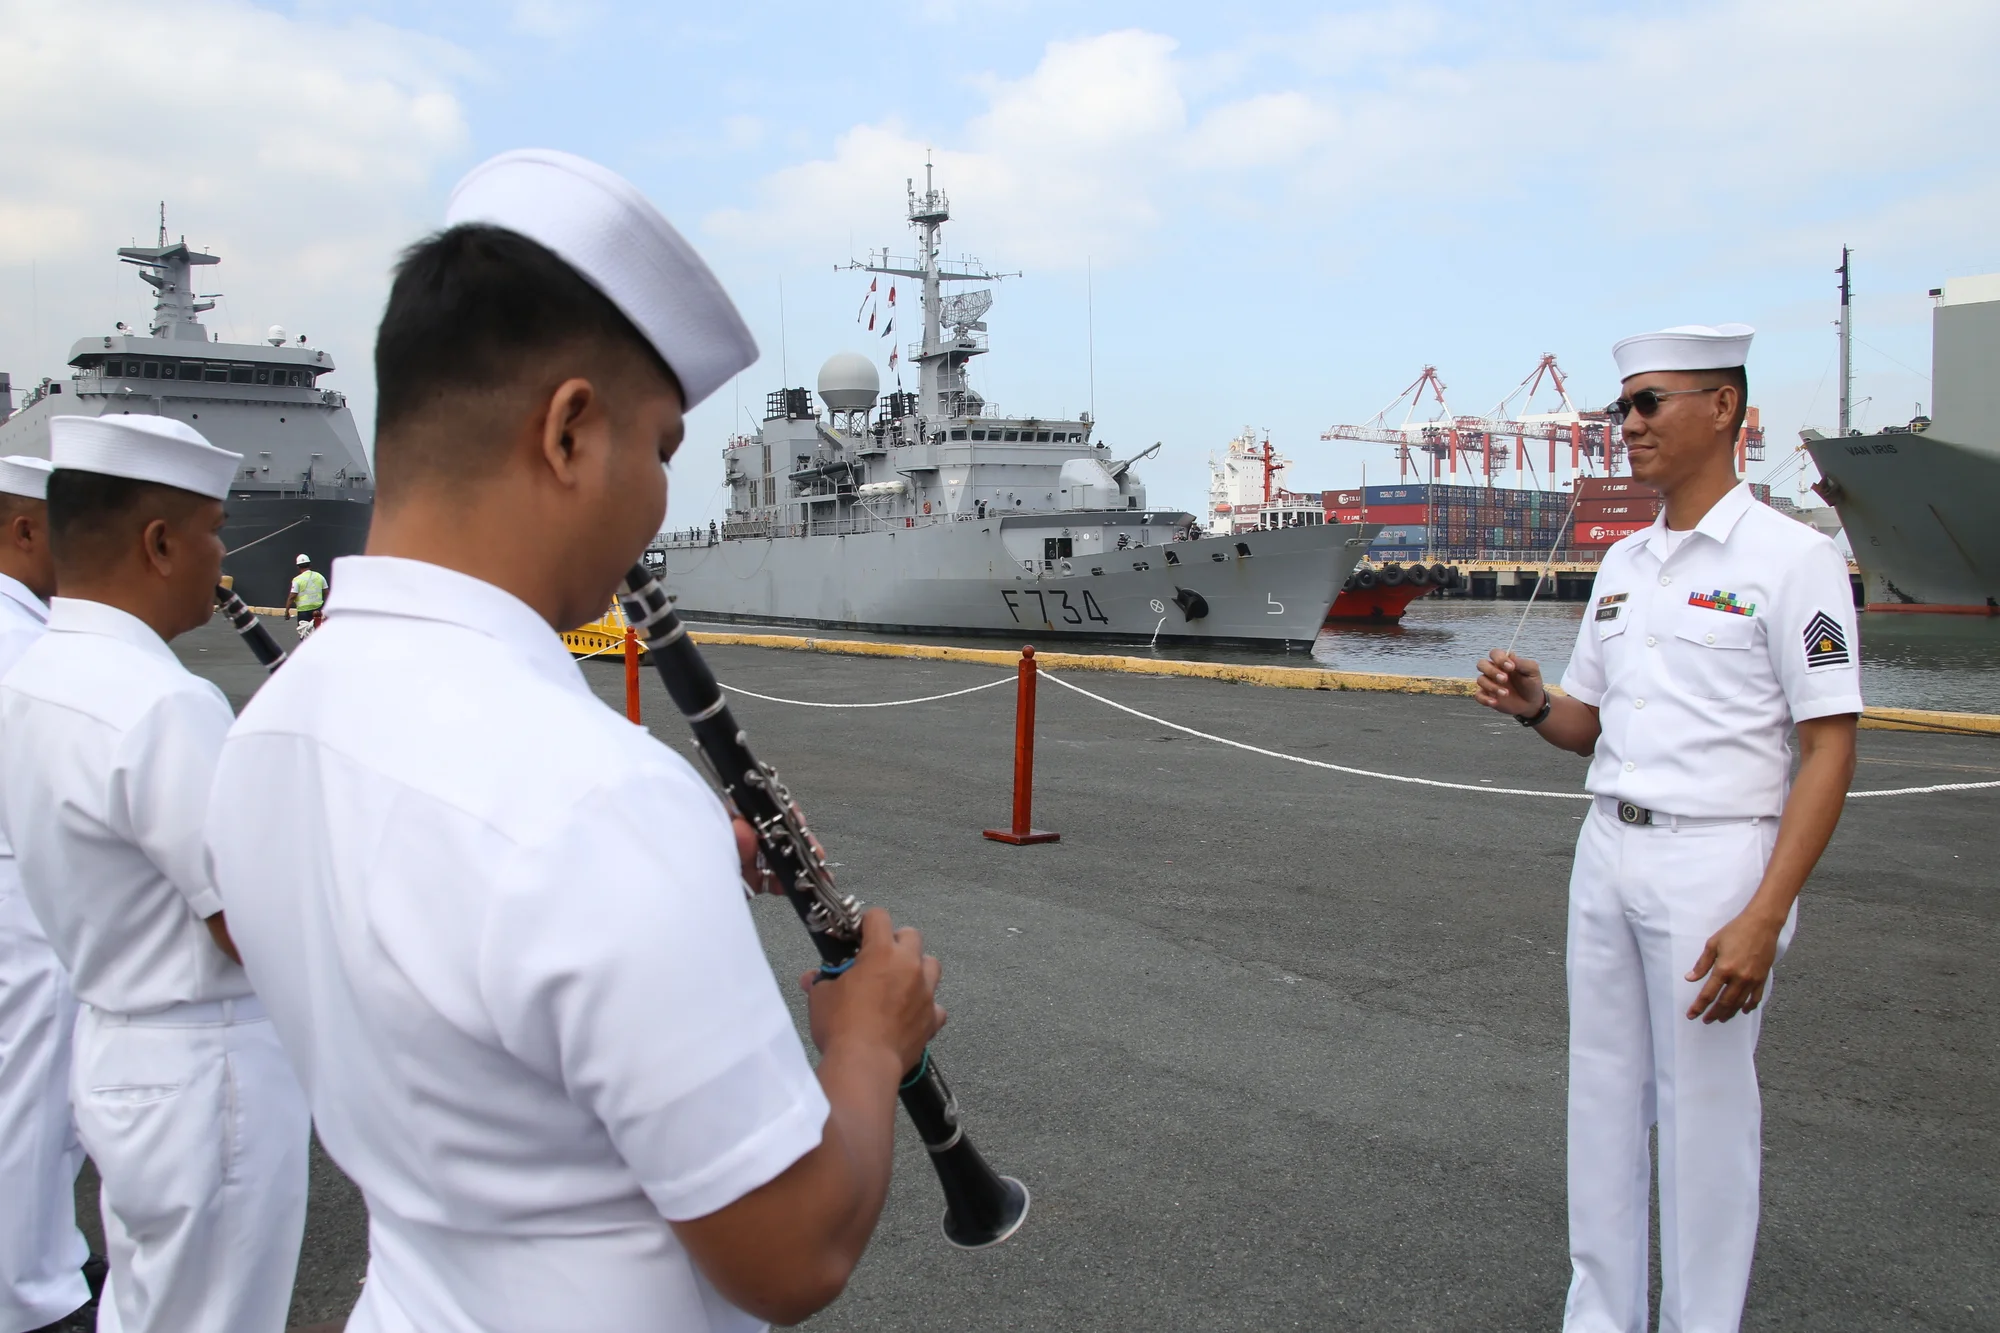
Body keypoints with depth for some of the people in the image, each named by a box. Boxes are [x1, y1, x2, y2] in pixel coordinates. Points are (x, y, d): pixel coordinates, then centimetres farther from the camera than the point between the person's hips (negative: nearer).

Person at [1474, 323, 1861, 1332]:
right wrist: (1532, 706, -4)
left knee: (1705, 1116, 1)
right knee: (1603, 1102, 13)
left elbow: (1829, 750, -13)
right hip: (1606, 852, 7)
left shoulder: (1791, 558, -8)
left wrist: (1763, 920, -20)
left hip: (1714, 860, -7)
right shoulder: (1623, 562, 14)